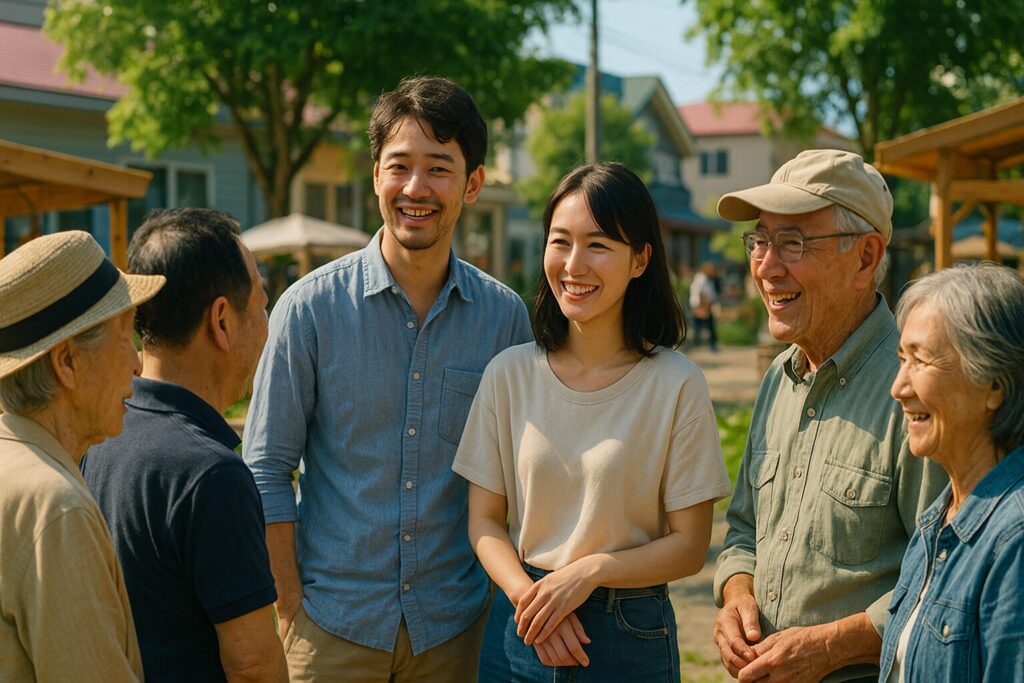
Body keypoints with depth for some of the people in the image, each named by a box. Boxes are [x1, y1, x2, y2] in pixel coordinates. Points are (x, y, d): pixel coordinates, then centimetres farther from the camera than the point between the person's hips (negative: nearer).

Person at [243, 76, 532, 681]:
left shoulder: (505, 315, -1)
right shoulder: (312, 307, -7)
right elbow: (267, 470, -4)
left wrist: (506, 597, 1)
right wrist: (292, 609, -7)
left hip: (455, 624, 2)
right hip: (334, 622, -1)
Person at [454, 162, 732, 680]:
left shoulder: (677, 385, -10)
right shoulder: (510, 374, -2)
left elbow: (689, 545, -6)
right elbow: (484, 520, 1)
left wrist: (593, 569, -19)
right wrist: (526, 594, -15)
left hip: (631, 635, -2)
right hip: (520, 629, 2)